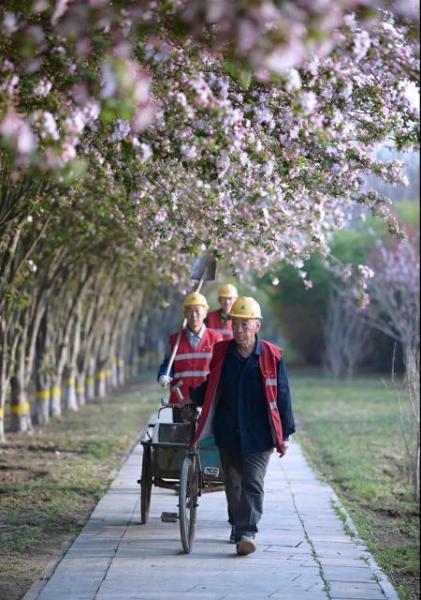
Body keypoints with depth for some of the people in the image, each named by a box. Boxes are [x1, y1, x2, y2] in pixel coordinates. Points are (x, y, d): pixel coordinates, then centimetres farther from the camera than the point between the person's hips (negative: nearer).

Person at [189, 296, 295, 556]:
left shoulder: (272, 356, -5)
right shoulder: (221, 353, 3)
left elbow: (282, 396, 0)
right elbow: (210, 389, 16)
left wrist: (284, 435, -1)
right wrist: (191, 397, 0)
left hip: (258, 435, -3)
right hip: (227, 434, 3)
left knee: (253, 483, -8)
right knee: (232, 483, 12)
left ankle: (247, 532, -10)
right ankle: (237, 525, 29)